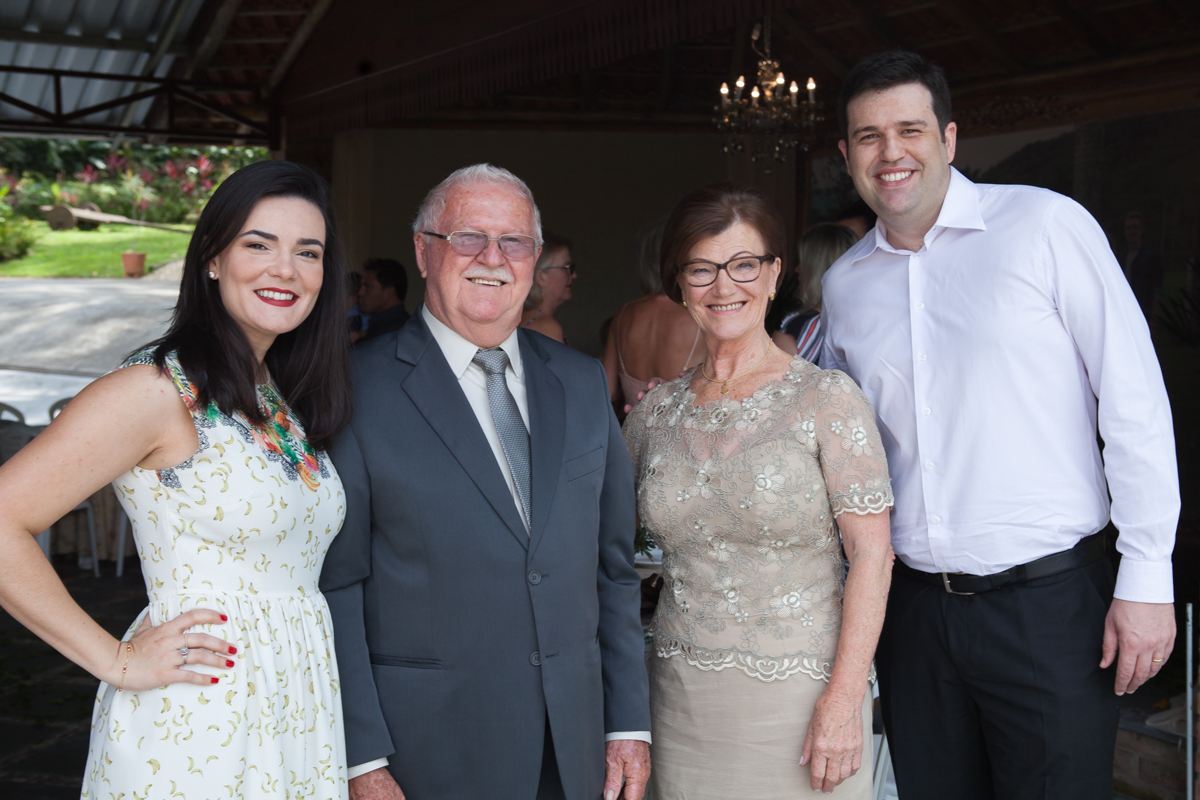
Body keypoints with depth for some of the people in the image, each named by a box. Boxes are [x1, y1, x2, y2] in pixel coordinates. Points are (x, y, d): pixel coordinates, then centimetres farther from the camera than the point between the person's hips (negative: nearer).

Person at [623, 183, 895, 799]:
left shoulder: (827, 400, -7)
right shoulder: (654, 413, 5)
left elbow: (871, 553, -9)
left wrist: (845, 698, -15)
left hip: (800, 697, -3)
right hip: (683, 702, 4)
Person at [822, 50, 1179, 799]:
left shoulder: (1045, 224, -6)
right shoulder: (844, 283, 9)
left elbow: (1134, 399, -8)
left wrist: (1148, 575, -11)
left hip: (1050, 601, -4)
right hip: (914, 608, 5)